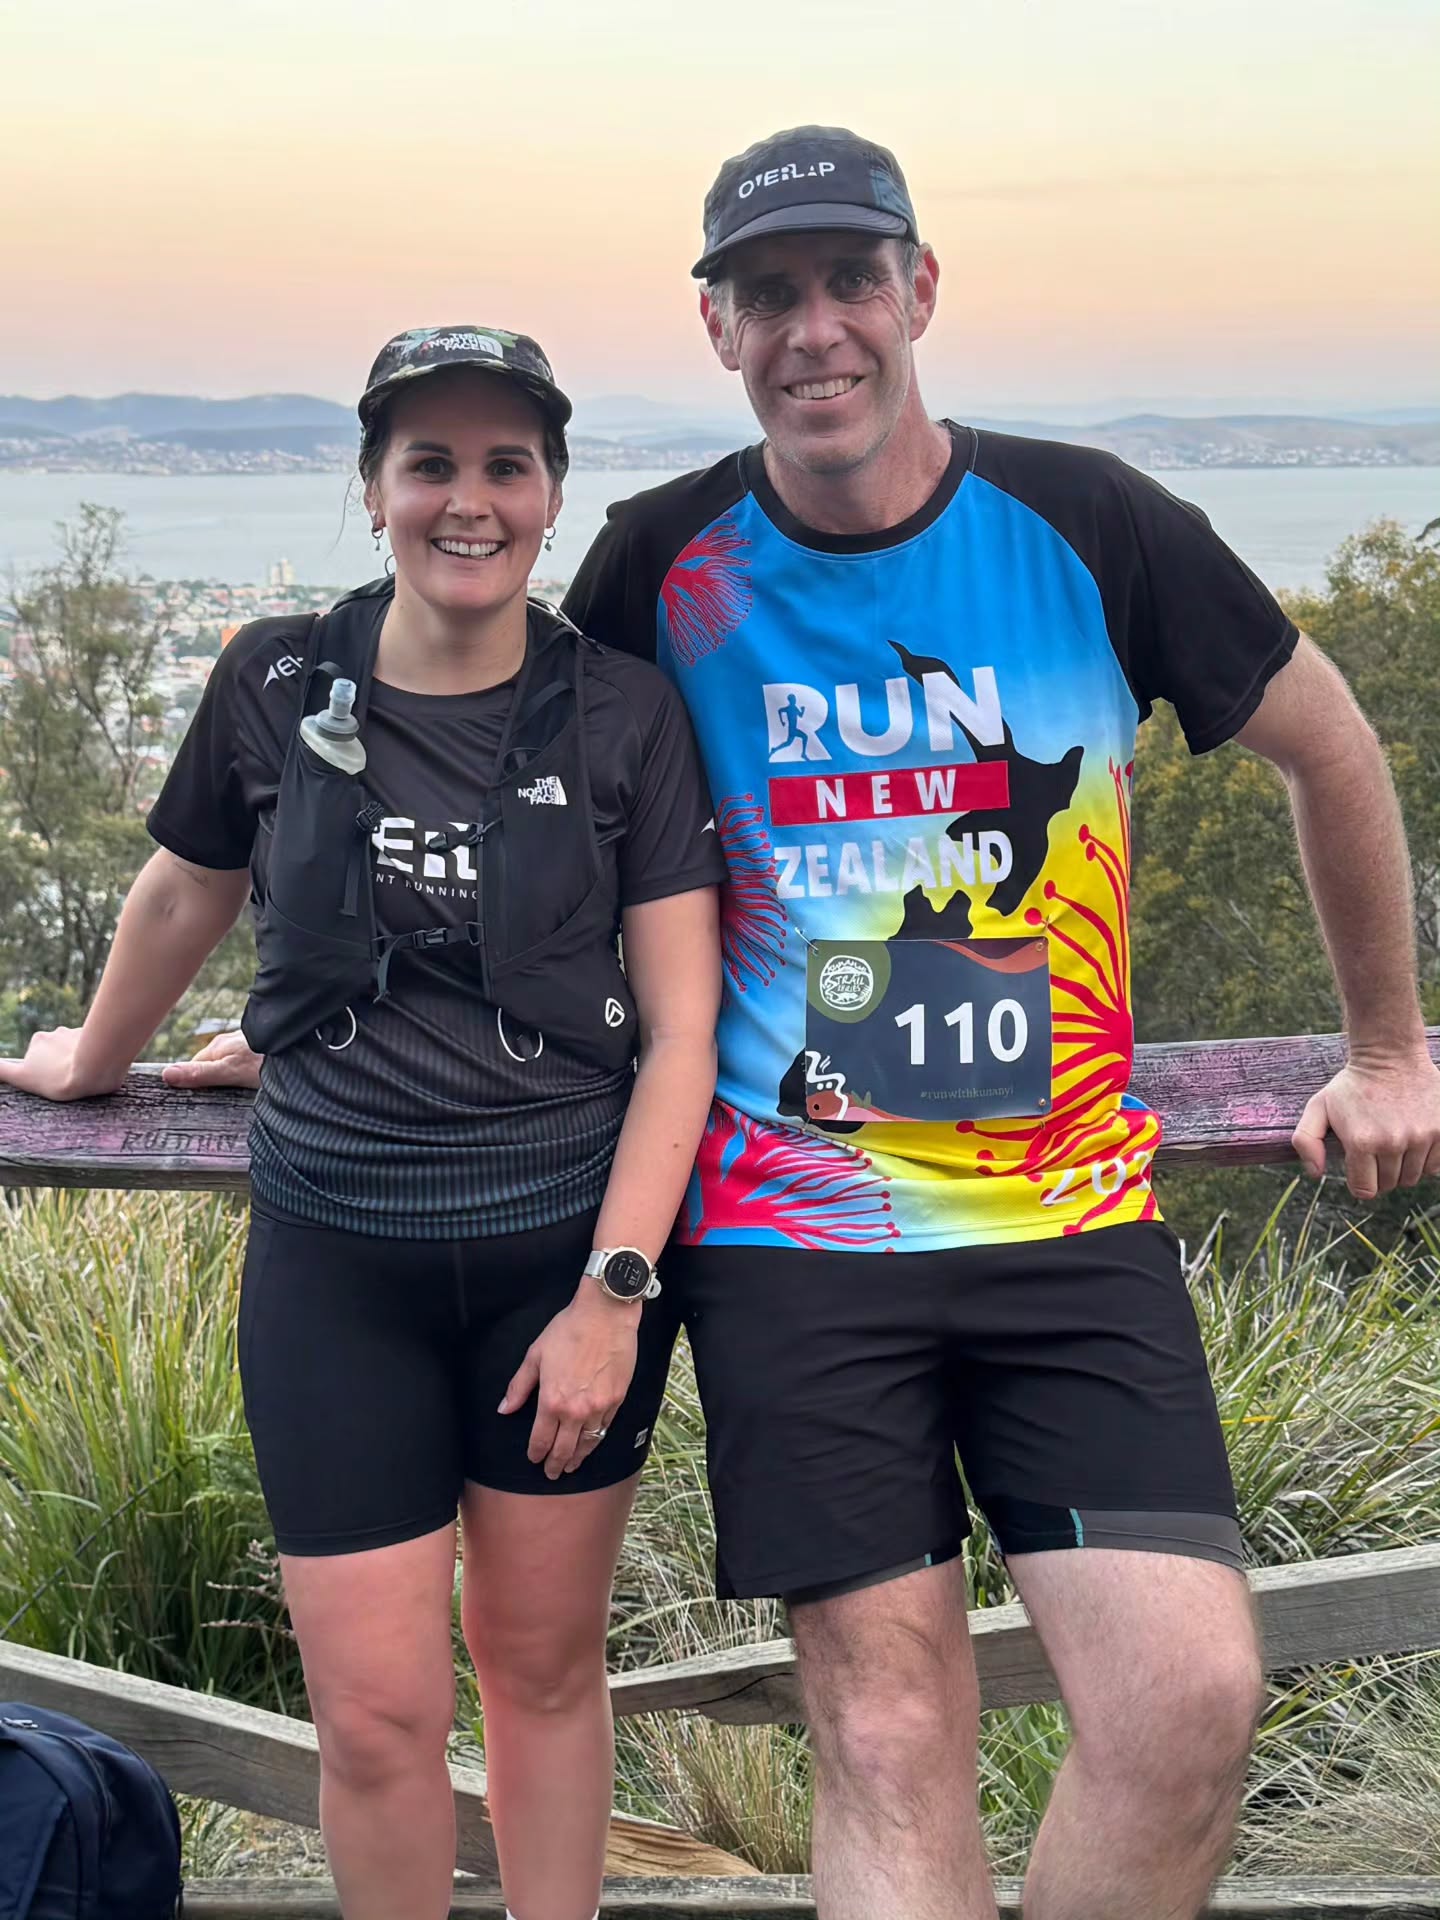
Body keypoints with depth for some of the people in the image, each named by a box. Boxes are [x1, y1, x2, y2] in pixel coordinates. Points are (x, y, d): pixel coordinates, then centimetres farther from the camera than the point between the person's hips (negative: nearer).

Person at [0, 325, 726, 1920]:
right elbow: (180, 899, 17)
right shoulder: (277, 687, 0)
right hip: (334, 1260, 1)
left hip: (574, 1246, 0)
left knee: (545, 1666, 13)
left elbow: (680, 1028, -5)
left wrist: (613, 1295, -10)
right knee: (375, 1715, 3)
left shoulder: (624, 715, -4)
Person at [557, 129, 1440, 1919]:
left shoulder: (1086, 526, -2)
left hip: (1072, 1216, 1)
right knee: (887, 1742, 0)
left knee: (1190, 1698, -11)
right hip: (792, 1232, 0)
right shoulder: (666, 564, 0)